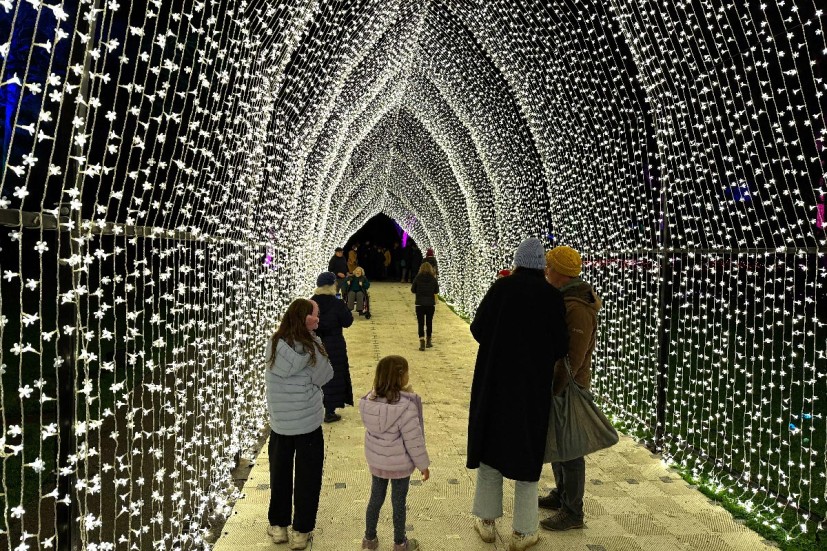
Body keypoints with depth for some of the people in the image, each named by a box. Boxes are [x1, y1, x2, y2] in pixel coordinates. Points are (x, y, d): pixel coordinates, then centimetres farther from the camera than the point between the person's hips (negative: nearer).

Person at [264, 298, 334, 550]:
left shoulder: (273, 344, -4)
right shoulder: (310, 348, -19)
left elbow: (281, 374, 5)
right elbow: (325, 377, -9)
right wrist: (316, 342, -8)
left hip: (279, 422, 4)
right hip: (307, 422, -4)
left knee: (280, 473, 19)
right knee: (307, 477, 12)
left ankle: (278, 526, 32)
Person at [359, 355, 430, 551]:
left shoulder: (370, 400, -9)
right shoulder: (405, 406, -27)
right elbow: (413, 439, -22)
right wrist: (423, 464, -8)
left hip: (376, 461, 5)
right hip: (400, 464, -5)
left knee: (376, 498, 21)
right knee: (398, 502, 13)